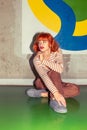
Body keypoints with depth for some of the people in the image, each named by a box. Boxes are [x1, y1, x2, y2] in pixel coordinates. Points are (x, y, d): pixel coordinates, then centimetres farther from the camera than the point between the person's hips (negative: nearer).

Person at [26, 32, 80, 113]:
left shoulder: (57, 52, -14)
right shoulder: (36, 59, -23)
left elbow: (60, 69, -32)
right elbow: (44, 77, -38)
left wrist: (44, 61, -32)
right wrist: (56, 93, -51)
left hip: (56, 82, 4)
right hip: (42, 83, -4)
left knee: (75, 89, -21)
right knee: (55, 72, -33)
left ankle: (42, 94, -29)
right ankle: (54, 100, -47)